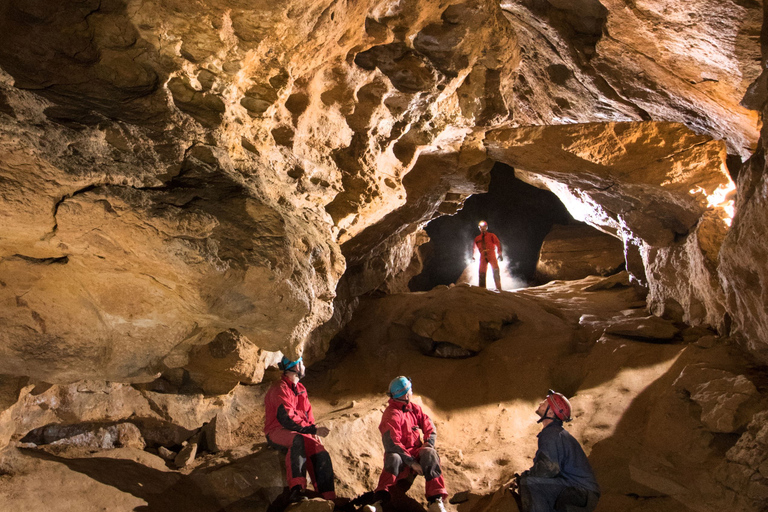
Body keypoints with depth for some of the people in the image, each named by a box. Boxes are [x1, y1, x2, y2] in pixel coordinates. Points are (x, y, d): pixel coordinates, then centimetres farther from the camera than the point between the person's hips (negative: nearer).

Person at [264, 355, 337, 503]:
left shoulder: (300, 388, 17)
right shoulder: (280, 389, -13)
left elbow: (308, 413, 19)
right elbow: (286, 418, -23)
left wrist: (315, 430, -1)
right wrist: (313, 430, -26)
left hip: (299, 432, 8)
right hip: (278, 432, -8)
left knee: (322, 455, -13)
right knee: (298, 439, -39)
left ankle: (329, 498, -9)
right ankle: (297, 489, -47)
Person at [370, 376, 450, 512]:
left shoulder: (414, 409, 9)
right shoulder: (391, 414, -14)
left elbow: (430, 428, 9)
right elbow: (391, 444, -22)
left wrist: (427, 445, -12)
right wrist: (412, 462, -25)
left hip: (416, 452, 5)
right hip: (401, 456, -4)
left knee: (430, 454, -26)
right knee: (393, 459, -37)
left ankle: (436, 501, -34)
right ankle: (379, 501, -44)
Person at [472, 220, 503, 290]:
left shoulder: (491, 235, 11)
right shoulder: (477, 238, 19)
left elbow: (498, 244, 5)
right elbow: (474, 247, 25)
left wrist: (499, 254, -4)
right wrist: (474, 256, 16)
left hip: (491, 255, -3)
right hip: (483, 256, 3)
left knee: (496, 270, -16)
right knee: (481, 272, -6)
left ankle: (498, 288, -18)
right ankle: (482, 288, -1)